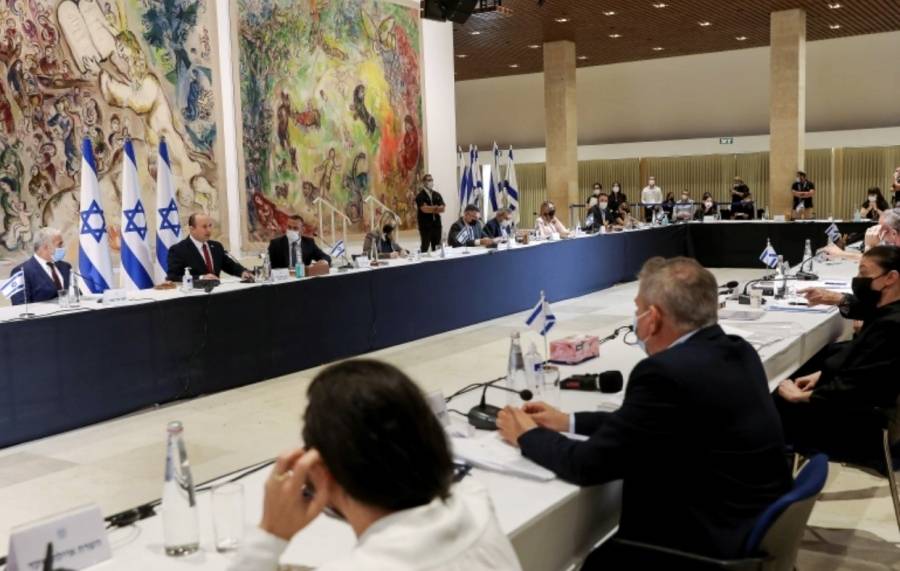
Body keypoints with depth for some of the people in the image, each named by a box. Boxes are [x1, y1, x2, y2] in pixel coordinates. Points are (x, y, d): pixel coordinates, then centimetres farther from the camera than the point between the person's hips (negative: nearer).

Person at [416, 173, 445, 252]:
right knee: (425, 247, -3)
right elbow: (424, 209, -19)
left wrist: (430, 209, -13)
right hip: (425, 226, -5)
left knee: (436, 248, 8)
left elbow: (442, 208, 1)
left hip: (436, 224, 5)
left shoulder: (437, 195, 11)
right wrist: (436, 208, -7)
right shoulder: (420, 196, -6)